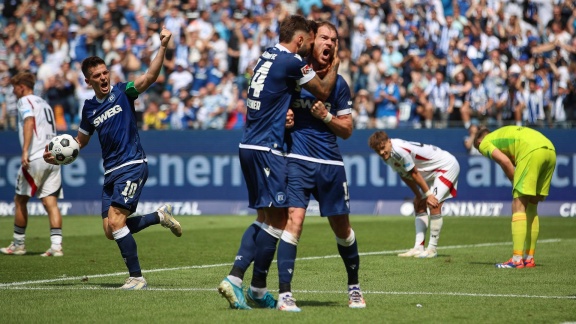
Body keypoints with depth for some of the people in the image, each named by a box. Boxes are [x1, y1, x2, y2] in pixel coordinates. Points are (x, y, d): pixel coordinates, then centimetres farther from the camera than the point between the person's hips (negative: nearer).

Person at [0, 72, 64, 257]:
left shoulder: (25, 101, -1)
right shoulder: (44, 104, 24)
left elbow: (29, 122, -19)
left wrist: (25, 151, -29)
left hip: (35, 158, -7)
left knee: (20, 200, 6)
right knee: (50, 202, 1)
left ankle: (18, 244, 13)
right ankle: (56, 246, -10)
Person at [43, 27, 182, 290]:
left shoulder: (122, 92, -4)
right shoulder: (89, 108, 11)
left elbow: (149, 77, -20)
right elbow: (81, 140, 24)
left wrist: (163, 47, -33)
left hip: (132, 166, -7)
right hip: (111, 171, 7)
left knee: (116, 220, -20)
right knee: (110, 231, 3)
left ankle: (136, 278, -13)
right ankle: (160, 215, 22)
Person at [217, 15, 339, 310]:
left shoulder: (267, 57, 14)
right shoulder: (291, 62, -12)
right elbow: (323, 92, 1)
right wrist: (334, 68, 17)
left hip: (249, 146, 9)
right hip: (267, 149, -9)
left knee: (265, 219, 13)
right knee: (278, 221, -3)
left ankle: (234, 279, 4)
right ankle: (258, 288, 0)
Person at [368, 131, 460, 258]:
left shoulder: (399, 149, -32)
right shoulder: (388, 155, -3)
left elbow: (414, 174, -24)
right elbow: (406, 176, 6)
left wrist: (428, 194, -17)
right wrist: (419, 196, 7)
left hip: (447, 165, -10)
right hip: (431, 173, 10)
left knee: (434, 205, -19)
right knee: (419, 206, 7)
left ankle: (432, 249, -13)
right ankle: (418, 248, 5)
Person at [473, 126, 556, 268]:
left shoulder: (484, 143, 16)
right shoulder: (502, 133, 37)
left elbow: (505, 162, -1)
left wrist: (516, 185, 7)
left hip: (532, 151, -7)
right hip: (550, 151, 7)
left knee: (518, 206, -4)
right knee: (532, 205, 16)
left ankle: (517, 259, -10)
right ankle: (529, 258, 18)